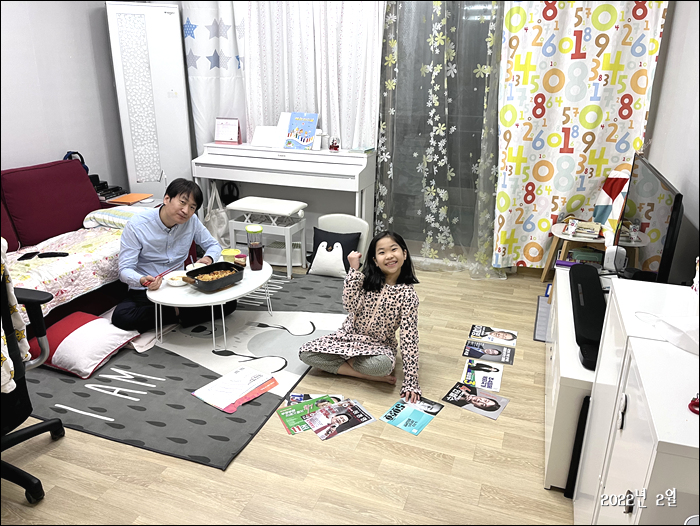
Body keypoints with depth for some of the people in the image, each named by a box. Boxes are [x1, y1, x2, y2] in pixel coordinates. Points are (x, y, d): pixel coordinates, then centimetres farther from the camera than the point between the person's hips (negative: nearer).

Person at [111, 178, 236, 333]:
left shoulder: (192, 221, -5)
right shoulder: (136, 226, -15)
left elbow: (214, 245, 9)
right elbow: (125, 270, -16)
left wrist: (209, 258, -17)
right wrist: (143, 280, -40)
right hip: (145, 291, -1)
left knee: (228, 303, -17)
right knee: (121, 316, -33)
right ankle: (177, 313, -13)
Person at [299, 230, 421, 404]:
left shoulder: (408, 294, -15)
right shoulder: (366, 279, -8)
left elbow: (409, 338, -16)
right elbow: (351, 306, -23)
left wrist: (411, 382, -20)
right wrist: (354, 269, -26)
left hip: (379, 345, -4)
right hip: (348, 336, 4)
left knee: (382, 365, -40)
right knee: (306, 352, -17)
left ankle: (346, 363, -7)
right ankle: (371, 375, -16)